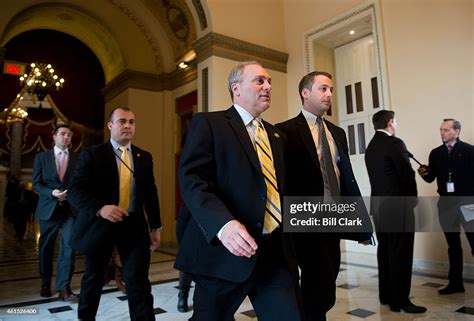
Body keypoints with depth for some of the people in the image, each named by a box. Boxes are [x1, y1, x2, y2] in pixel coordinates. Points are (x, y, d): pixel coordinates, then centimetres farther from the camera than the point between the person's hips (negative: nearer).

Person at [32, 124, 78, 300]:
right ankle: (46, 284, 29)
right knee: (46, 248, 12)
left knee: (69, 247, -9)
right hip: (48, 208, 1)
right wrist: (52, 193, -16)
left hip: (70, 209, -1)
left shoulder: (78, 158, 5)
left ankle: (64, 287, -3)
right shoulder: (41, 157, 5)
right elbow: (36, 184, 0)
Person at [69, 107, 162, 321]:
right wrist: (100, 208, -28)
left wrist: (155, 226, 9)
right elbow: (76, 190, -10)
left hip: (134, 225, 2)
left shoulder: (144, 157, 8)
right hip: (100, 224, -1)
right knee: (94, 279, 17)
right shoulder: (92, 154, -3)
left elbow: (150, 193, 11)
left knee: (138, 281, -1)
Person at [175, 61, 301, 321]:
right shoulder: (207, 123, -3)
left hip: (274, 252, 6)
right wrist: (222, 223, -30)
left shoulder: (276, 135, 19)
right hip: (225, 251, -5)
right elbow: (192, 180, -15)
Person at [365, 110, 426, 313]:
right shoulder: (395, 144, -13)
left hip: (379, 205, 8)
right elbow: (407, 174, -13)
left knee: (385, 251, 13)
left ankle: (386, 295, 23)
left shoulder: (370, 147, 11)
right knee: (401, 254, -1)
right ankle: (400, 300, 5)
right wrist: (412, 199, 3)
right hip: (397, 207, -8)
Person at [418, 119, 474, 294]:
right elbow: (431, 178, 9)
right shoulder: (435, 153, 9)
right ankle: (455, 282, 21)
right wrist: (425, 173, -13)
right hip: (446, 204, 4)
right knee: (453, 245, 12)